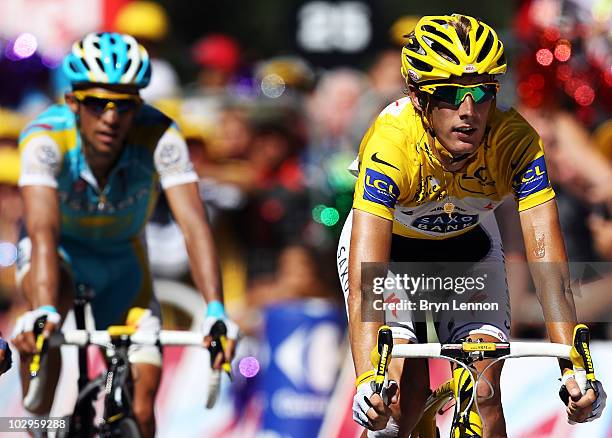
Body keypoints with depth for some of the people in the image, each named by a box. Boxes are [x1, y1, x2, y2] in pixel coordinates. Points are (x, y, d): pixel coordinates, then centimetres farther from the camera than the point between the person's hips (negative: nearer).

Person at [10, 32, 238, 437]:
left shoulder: (159, 137, -30)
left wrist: (216, 311, -53)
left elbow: (193, 225, -38)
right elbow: (43, 229, -46)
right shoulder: (46, 138, -33)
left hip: (122, 258, 2)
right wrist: (42, 312, -63)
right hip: (61, 251, -2)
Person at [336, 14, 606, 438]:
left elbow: (545, 253, -37)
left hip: (468, 246, 2)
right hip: (390, 244, -2)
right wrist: (368, 379, -60)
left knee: (485, 396, -13)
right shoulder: (391, 142, -39)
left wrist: (573, 369, -49)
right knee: (405, 391, -20)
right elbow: (365, 275, -46)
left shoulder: (515, 140, -32)